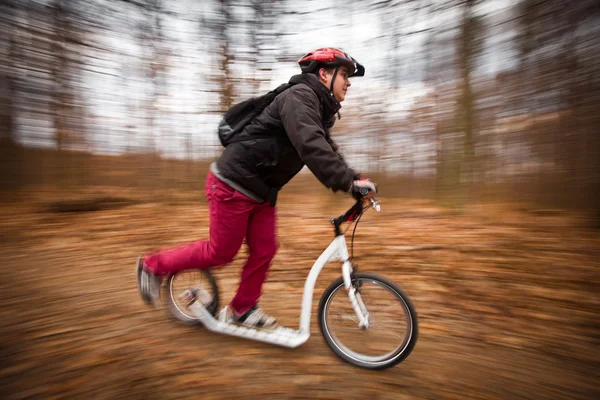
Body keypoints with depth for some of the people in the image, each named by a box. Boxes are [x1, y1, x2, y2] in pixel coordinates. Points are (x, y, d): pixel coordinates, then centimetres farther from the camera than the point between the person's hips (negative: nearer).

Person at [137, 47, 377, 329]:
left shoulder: (321, 111, 14)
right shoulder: (299, 96, -18)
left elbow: (328, 152, 10)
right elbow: (311, 146, -34)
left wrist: (354, 180, -3)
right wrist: (349, 182, -36)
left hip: (260, 191, 9)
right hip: (233, 185, -9)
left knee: (265, 250, 7)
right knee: (221, 253, 2)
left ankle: (242, 308, 26)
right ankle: (153, 265, 23)